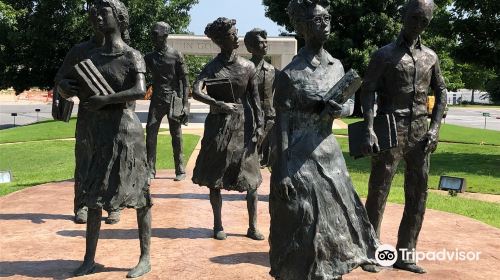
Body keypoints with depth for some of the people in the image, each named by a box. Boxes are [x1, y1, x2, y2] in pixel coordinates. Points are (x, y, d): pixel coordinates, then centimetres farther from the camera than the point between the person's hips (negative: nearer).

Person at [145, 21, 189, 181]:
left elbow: (185, 81, -3)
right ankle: (150, 170, -2)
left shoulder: (176, 56, -1)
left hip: (173, 100, -3)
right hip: (157, 100, 3)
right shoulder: (149, 57, 10)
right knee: (150, 133, -6)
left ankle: (180, 170, 10)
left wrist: (185, 104, -10)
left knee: (176, 135, 2)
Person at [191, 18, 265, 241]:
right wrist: (219, 104, -31)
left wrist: (259, 125, -3)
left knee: (250, 177, 2)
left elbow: (254, 98, 4)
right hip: (218, 124, -1)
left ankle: (253, 227, 12)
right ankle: (218, 225, 18)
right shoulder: (212, 67, -4)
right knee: (215, 177, 4)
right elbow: (196, 92, -18)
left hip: (243, 124, 1)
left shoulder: (247, 67, 2)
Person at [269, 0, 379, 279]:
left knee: (335, 220, 12)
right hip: (300, 159, -6)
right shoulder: (291, 74, -12)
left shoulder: (337, 66, 6)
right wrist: (283, 171, -16)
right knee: (302, 226, 2)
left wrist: (338, 111, -12)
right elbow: (282, 123, -12)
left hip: (330, 154, 6)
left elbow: (348, 107, 13)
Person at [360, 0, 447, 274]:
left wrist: (435, 127, 3)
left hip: (420, 133, 6)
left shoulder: (430, 56, 13)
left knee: (417, 196, 8)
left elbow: (441, 92, 17)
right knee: (378, 193, -2)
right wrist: (369, 129, -21)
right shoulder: (384, 54, -1)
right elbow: (367, 92, -9)